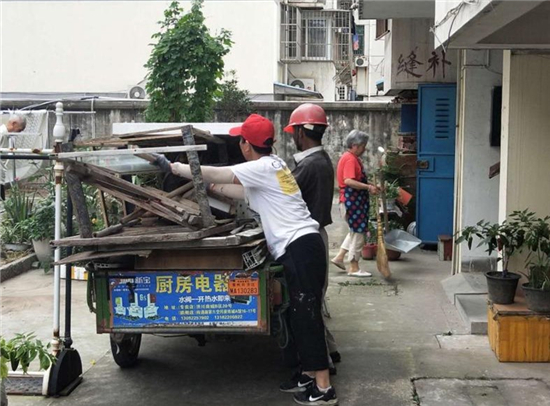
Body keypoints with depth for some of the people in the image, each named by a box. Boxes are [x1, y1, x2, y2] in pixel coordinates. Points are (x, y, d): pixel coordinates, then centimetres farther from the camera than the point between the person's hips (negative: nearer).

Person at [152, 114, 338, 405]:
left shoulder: (262, 167, -11)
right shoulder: (272, 166, 19)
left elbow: (214, 174, -12)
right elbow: (244, 193, 30)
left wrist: (171, 167, -4)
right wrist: (212, 188, 31)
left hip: (299, 246, -10)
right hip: (301, 246, 10)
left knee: (306, 315, -9)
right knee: (302, 315, 13)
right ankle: (313, 376, 20)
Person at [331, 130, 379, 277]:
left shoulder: (351, 158, 15)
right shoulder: (350, 159, -17)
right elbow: (348, 181, -28)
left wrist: (368, 185, 12)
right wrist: (368, 187, -25)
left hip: (354, 200, 10)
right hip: (352, 201, -10)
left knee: (356, 232, 20)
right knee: (358, 234, -2)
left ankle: (339, 257, 23)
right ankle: (354, 268, 5)